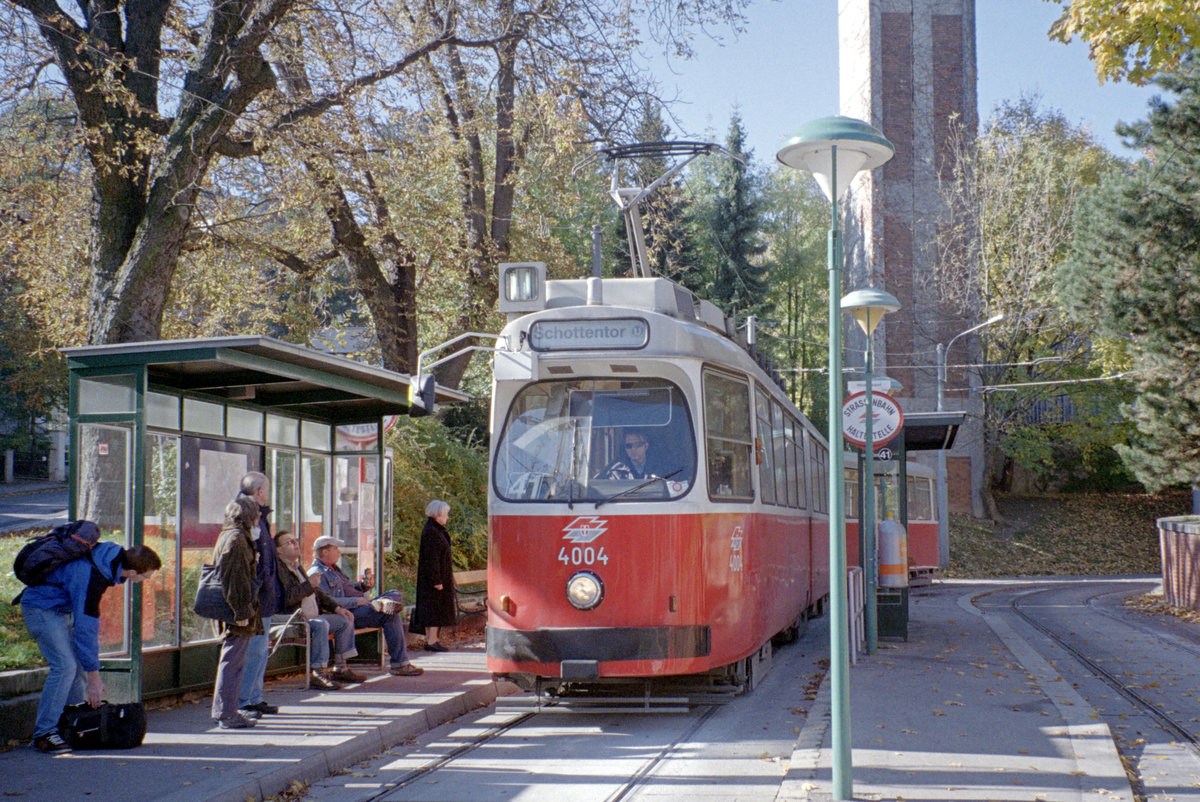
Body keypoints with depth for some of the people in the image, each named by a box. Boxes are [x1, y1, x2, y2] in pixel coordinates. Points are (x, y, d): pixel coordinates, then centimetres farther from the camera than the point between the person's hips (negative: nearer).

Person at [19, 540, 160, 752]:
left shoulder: (112, 554, -9)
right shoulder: (91, 578, -33)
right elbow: (85, 629, -28)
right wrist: (94, 679, -21)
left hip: (63, 606, 9)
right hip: (41, 608, -9)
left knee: (78, 667, 6)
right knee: (64, 666, -17)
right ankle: (44, 733, -13)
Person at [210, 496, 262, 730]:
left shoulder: (227, 535, 16)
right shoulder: (237, 539, -15)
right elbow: (236, 579, -20)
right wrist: (241, 612, -21)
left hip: (231, 612, 10)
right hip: (239, 609, -10)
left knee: (230, 661, 16)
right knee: (233, 662, -6)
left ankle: (222, 710, 23)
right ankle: (228, 714, -3)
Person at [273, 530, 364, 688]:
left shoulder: (297, 566, 21)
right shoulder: (279, 568, -11)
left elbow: (317, 593, 26)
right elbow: (288, 598, -24)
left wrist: (337, 608, 14)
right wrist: (310, 584, -16)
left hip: (311, 616, 10)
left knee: (346, 620, 8)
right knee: (321, 624, -35)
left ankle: (341, 669, 11)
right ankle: (318, 672, -32)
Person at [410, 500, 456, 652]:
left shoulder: (435, 530, 13)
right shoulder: (431, 532, -19)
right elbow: (432, 558, -22)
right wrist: (437, 581, -23)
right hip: (434, 576, -10)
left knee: (432, 609, 12)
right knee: (436, 606, -7)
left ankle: (430, 639, 16)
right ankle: (431, 641, -5)